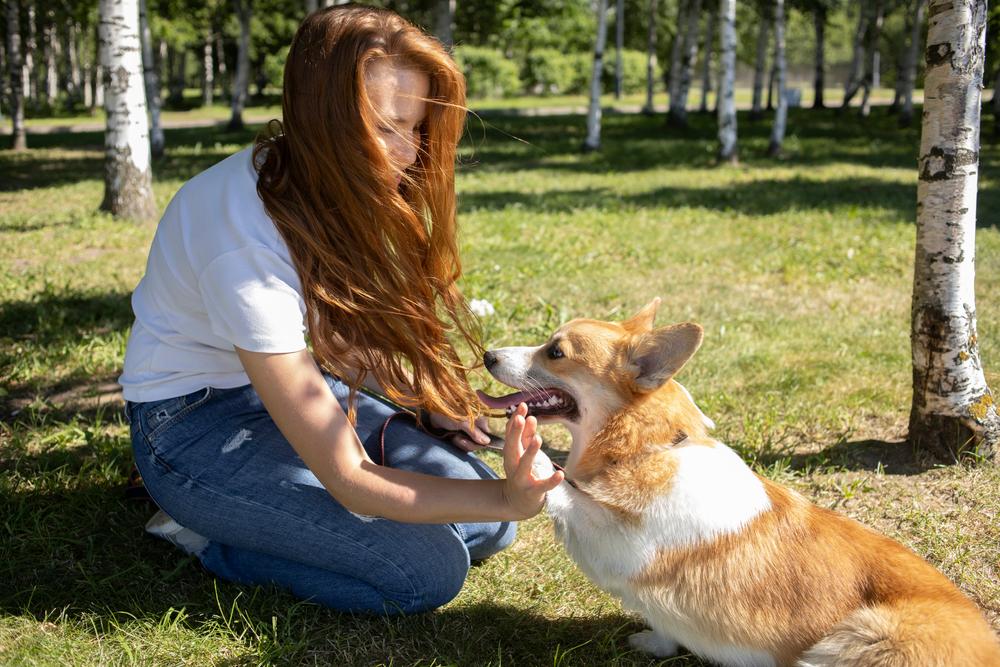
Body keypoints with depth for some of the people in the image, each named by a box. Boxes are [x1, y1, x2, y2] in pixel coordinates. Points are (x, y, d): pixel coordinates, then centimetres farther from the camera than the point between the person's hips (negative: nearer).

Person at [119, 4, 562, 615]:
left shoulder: (321, 186, -10)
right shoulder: (248, 246, -34)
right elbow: (348, 480, -30)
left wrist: (422, 398, -9)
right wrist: (503, 498, -38)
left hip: (282, 381, 8)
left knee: (485, 525, -5)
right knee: (427, 571, -20)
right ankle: (204, 536, -1)